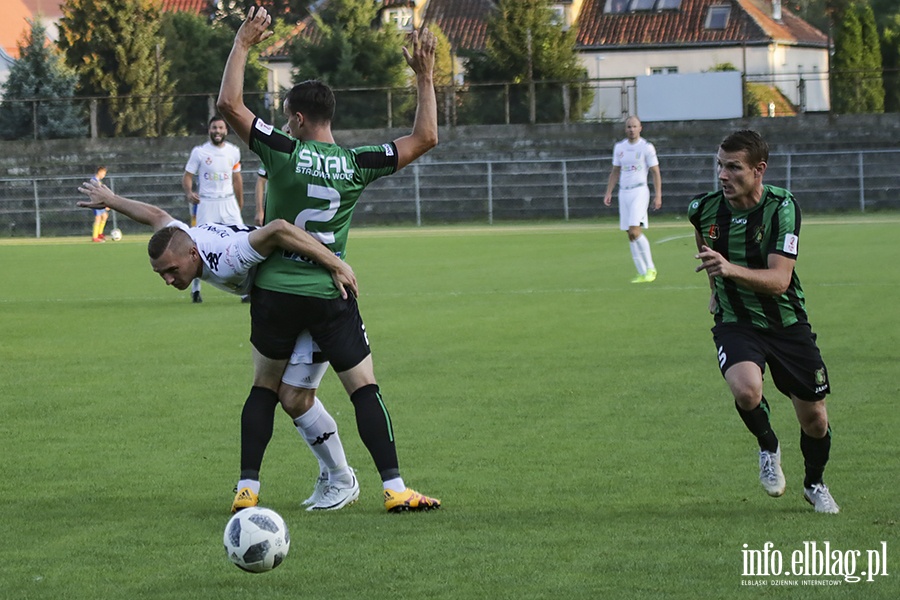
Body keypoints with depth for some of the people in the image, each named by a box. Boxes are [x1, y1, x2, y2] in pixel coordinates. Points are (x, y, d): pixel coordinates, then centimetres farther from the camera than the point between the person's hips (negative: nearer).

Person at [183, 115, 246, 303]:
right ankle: (195, 288, 15)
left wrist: (240, 205, 19)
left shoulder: (233, 151, 5)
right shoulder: (199, 152, -5)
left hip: (228, 202, 3)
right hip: (206, 203, -3)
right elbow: (187, 175, -3)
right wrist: (189, 192, -24)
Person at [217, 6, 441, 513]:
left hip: (277, 291, 0)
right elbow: (425, 138, 3)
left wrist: (244, 43, -2)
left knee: (265, 388, 13)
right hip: (332, 295, 0)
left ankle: (248, 489, 8)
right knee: (365, 389, 3)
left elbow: (229, 103, -11)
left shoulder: (283, 151, -9)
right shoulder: (358, 164, -4)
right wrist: (425, 77, 9)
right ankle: (395, 488, -5)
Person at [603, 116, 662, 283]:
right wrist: (608, 193, 11)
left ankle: (650, 268, -7)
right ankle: (642, 273, 7)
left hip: (639, 191, -6)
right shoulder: (619, 147, 11)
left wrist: (658, 195, -11)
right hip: (623, 192, 6)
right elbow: (615, 172, 19)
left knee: (635, 231, -18)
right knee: (630, 235, 3)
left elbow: (656, 173, -3)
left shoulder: (646, 147, -4)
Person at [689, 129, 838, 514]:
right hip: (736, 323, 1)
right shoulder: (704, 209, -9)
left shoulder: (782, 207, -20)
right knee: (746, 390, -30)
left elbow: (779, 280, -28)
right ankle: (768, 447, 3)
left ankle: (815, 484, 37)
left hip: (787, 322, -1)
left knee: (814, 419, 5)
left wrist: (731, 269, -44)